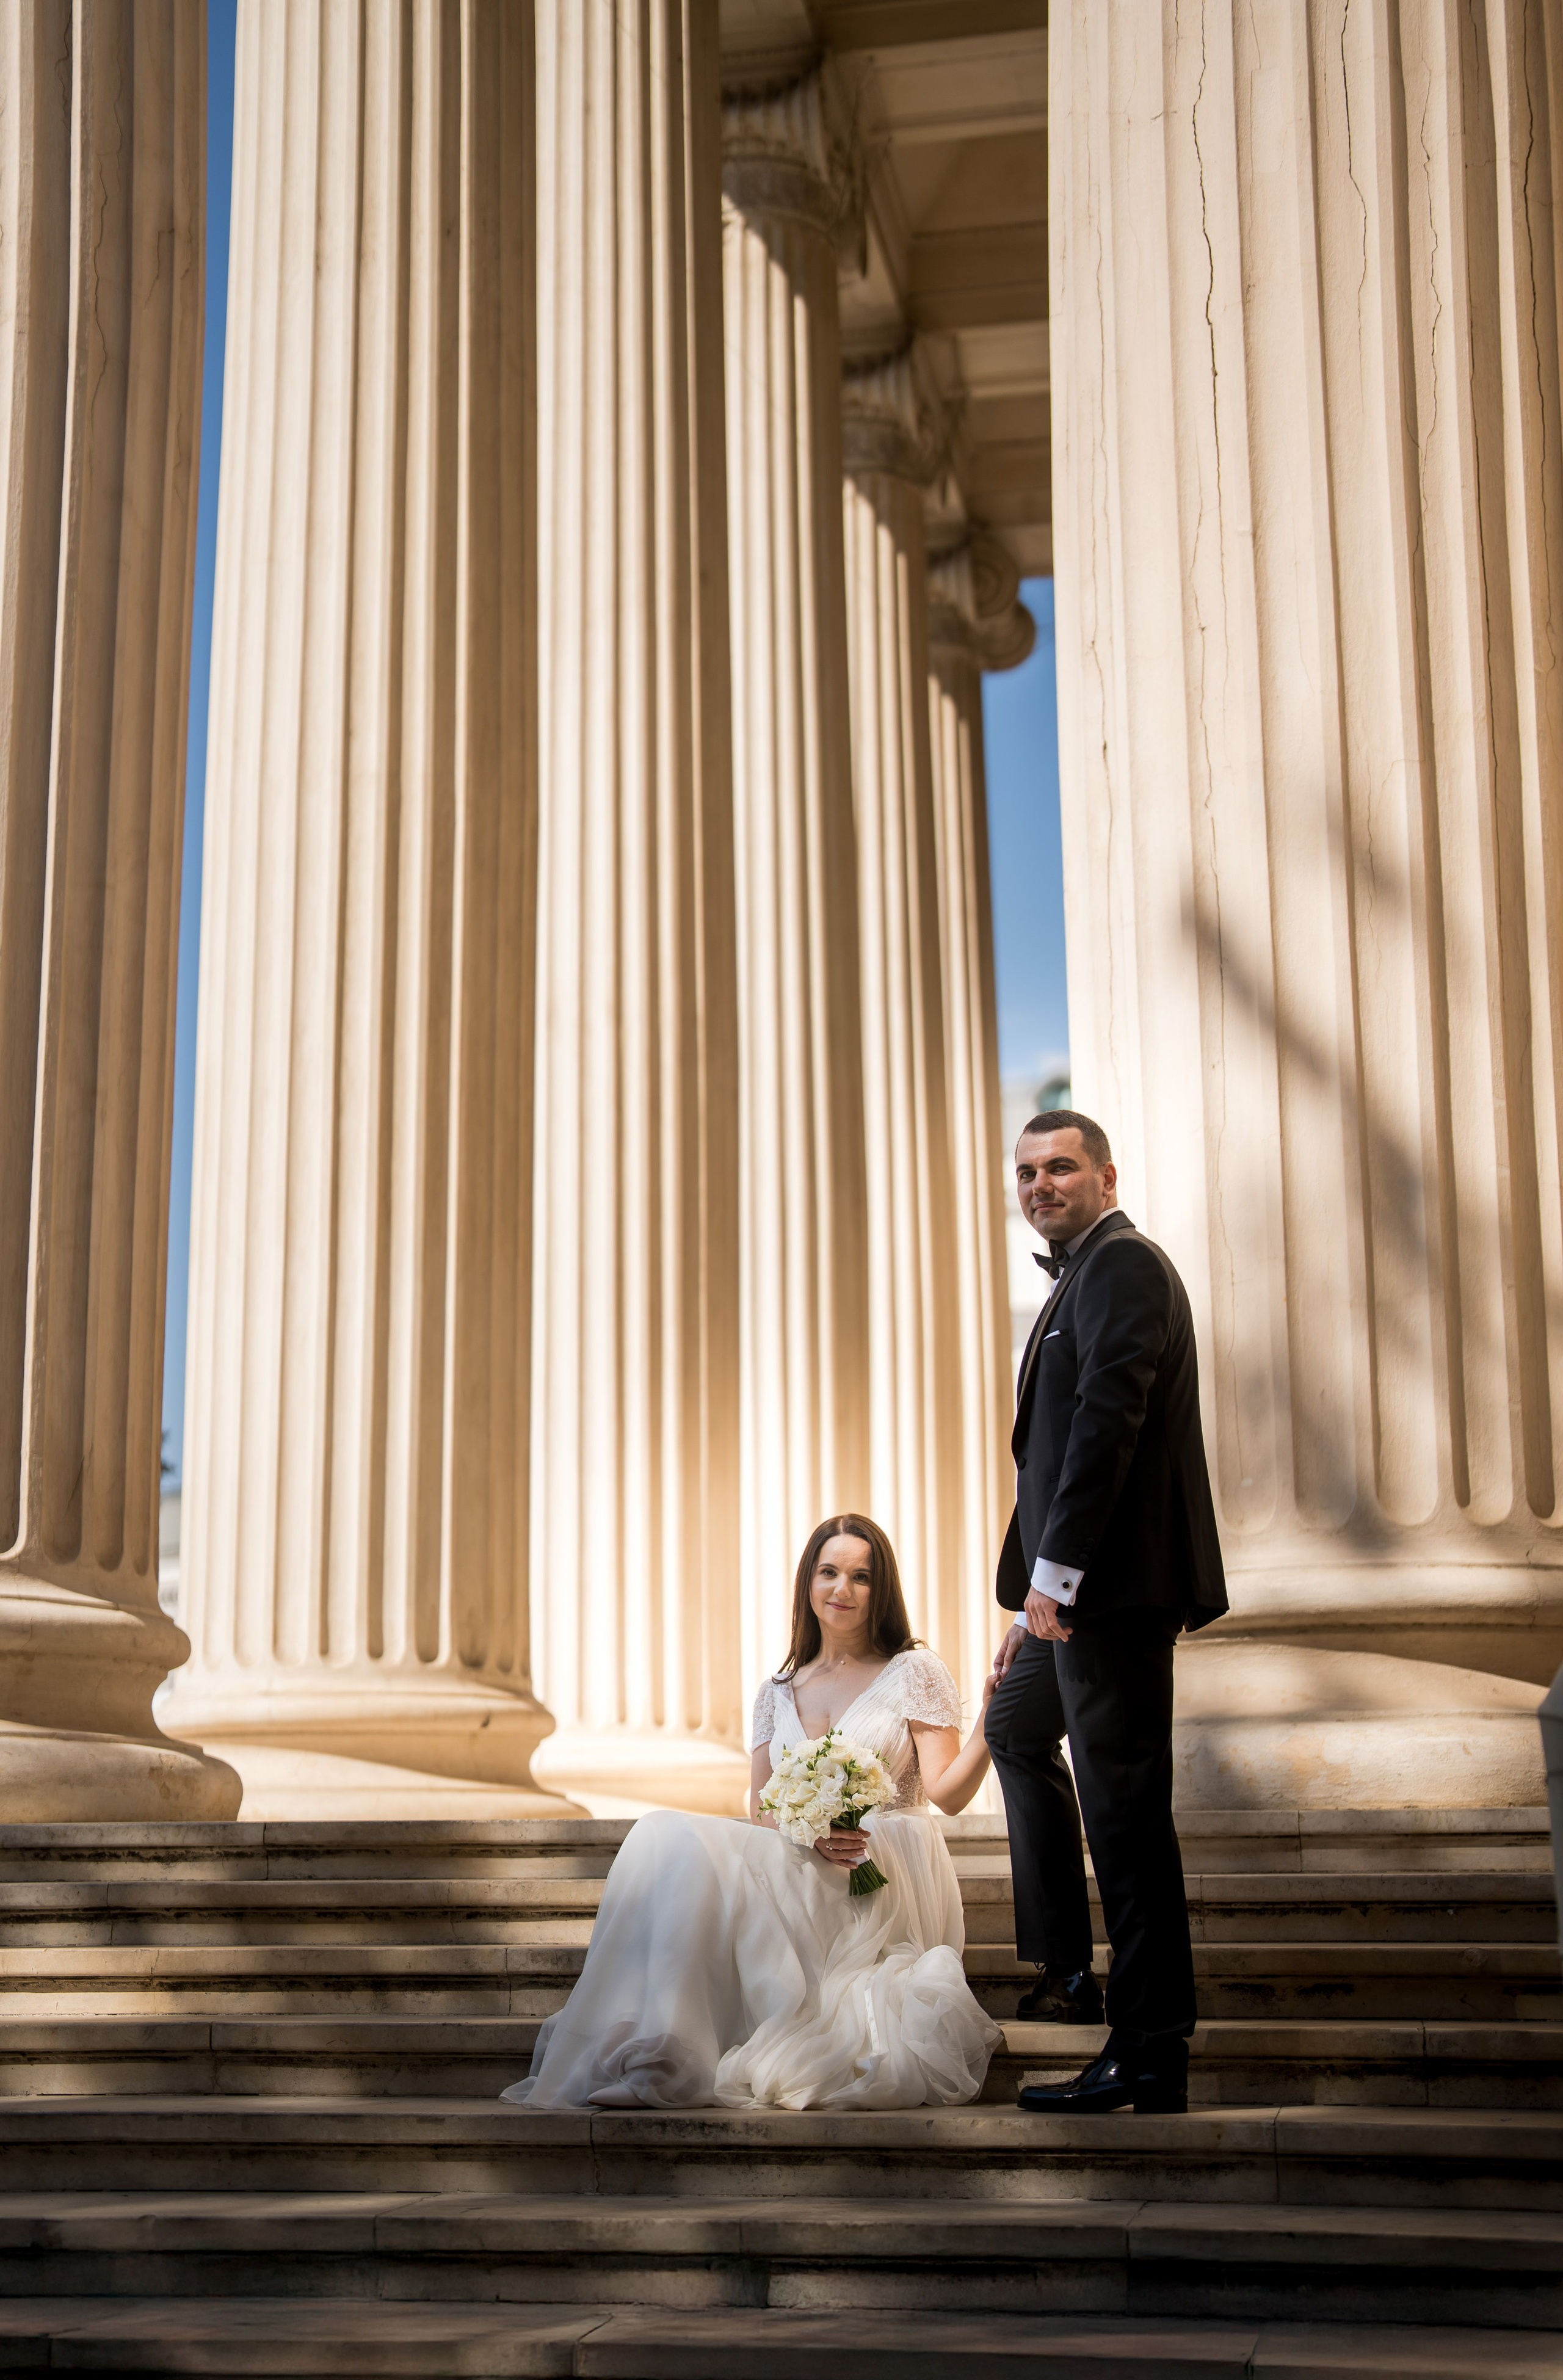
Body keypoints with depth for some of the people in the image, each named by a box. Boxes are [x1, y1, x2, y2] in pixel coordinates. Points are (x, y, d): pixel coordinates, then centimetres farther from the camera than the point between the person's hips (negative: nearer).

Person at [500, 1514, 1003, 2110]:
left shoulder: (915, 1671, 6)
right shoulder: (778, 1693, 19)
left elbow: (948, 1793, -4)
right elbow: (760, 1813, 11)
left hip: (889, 1885, -5)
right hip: (801, 1874, 5)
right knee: (668, 1834, -24)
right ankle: (656, 2054, -33)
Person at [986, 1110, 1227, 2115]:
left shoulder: (1123, 1264, -11)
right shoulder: (1081, 1276, 22)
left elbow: (1108, 1417, -22)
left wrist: (1054, 1571, -24)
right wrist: (1037, 1605, 22)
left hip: (1115, 1586, -12)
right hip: (1084, 1587, 12)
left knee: (1125, 1810, -9)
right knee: (1017, 1728, 29)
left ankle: (1151, 2056, -4)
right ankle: (1066, 1968, 36)